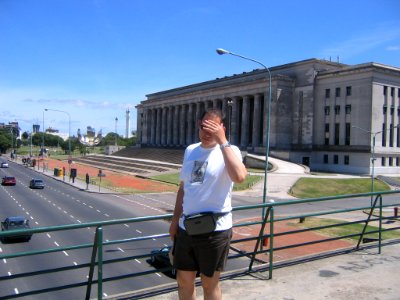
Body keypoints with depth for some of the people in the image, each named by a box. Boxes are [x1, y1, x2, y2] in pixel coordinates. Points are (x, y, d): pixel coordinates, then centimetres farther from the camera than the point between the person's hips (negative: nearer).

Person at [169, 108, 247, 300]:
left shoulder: (229, 150, -10)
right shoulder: (190, 150, 8)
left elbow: (239, 177, -32)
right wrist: (175, 219, 15)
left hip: (215, 229, -5)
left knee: (210, 284, 11)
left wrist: (222, 140, -27)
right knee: (184, 281, 17)